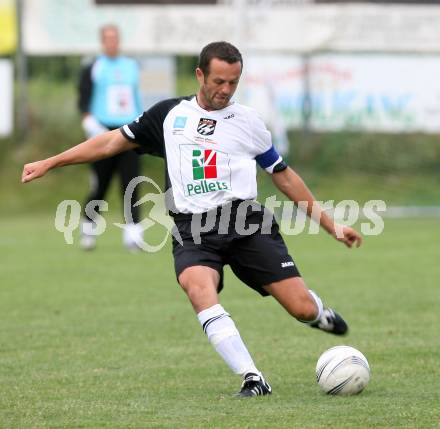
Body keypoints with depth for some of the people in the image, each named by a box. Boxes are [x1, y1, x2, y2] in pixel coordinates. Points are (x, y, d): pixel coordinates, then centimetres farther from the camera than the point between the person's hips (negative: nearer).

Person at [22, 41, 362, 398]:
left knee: (302, 309, -10)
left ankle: (320, 314, 31)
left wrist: (332, 225, 17)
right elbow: (112, 142, 19)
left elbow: (285, 178, 18)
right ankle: (253, 379, -32)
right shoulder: (169, 114, 12)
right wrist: (48, 163, 18)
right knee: (198, 288, -34)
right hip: (193, 230, 0)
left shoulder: (248, 122, 10)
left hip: (246, 223, 0)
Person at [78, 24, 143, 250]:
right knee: (99, 187, 2)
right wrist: (90, 123, -19)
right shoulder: (92, 69, 2)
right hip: (104, 133, -3)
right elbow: (83, 101, -4)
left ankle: (132, 231, -13)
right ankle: (88, 227, 22)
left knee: (131, 184, -9)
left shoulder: (131, 66, 16)